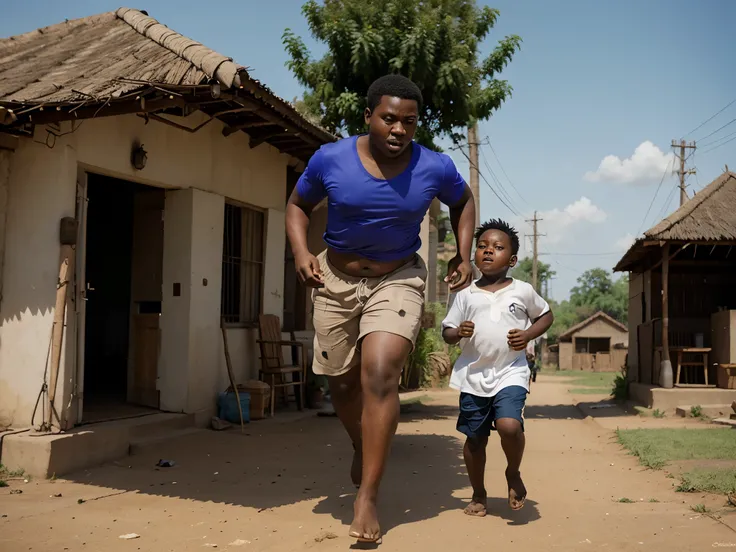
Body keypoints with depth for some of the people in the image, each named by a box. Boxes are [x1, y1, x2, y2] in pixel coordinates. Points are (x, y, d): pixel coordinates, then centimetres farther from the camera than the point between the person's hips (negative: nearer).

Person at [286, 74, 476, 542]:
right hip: (336, 278, 2)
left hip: (398, 280, -2)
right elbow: (298, 205, 3)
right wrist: (301, 251, -14)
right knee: (342, 381, 10)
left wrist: (464, 255, -2)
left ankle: (368, 497, -10)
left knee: (380, 373, -19)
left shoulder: (435, 167, -13)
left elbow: (463, 201, 9)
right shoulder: (330, 159, -15)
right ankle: (363, 447, 43)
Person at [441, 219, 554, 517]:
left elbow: (546, 315, 16)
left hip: (510, 373, -2)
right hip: (473, 375, 2)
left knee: (509, 425, -23)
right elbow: (446, 331, 8)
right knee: (474, 438, 8)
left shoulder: (522, 291, 2)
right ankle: (478, 494, 30)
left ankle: (514, 474, 9)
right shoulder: (466, 295, 4)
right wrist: (457, 332, -15)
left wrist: (528, 335, -2)